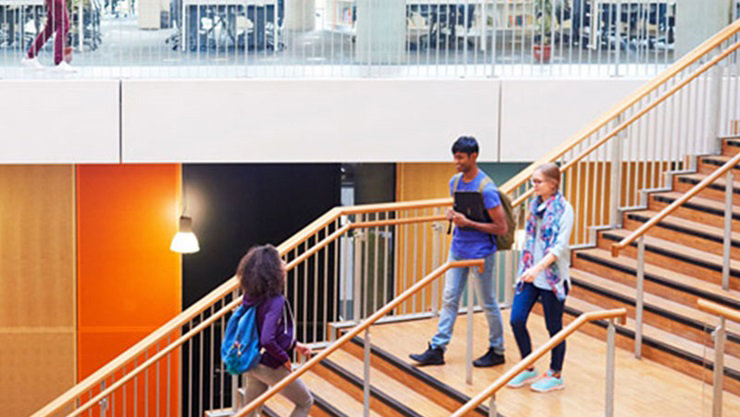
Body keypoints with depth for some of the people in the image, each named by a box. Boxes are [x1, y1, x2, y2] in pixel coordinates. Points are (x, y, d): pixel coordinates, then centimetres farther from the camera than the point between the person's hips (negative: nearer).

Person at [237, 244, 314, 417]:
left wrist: (294, 344, 17)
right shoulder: (275, 302, -26)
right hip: (271, 368, -7)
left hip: (252, 366, 7)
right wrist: (284, 358, -17)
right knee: (305, 402, 14)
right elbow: (267, 340, -34)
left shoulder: (252, 297, 0)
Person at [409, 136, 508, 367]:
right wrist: (452, 214, -3)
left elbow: (501, 228, -18)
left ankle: (497, 351, 19)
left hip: (480, 252, -7)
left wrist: (468, 223, -23)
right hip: (458, 248, 7)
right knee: (449, 298, 7)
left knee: (488, 303, 5)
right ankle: (437, 349, 10)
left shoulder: (486, 189, -20)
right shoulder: (455, 182, 4)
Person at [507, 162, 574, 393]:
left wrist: (538, 267, -32)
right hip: (530, 274, 7)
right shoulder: (535, 205, 9)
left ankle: (556, 375, 20)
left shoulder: (564, 209, -12)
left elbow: (560, 246, -21)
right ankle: (528, 369, 17)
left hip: (552, 276, -6)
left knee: (554, 327, 5)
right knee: (516, 320, 0)